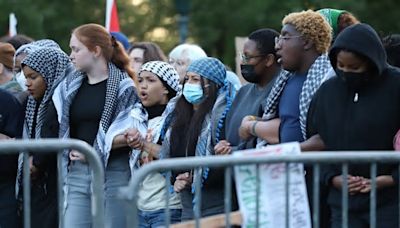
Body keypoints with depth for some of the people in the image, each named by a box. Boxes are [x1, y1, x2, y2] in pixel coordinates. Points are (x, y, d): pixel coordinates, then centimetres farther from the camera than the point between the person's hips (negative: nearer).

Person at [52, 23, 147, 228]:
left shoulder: (123, 86, -4)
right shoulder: (70, 86, 12)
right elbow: (60, 128, 15)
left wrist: (95, 148, -14)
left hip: (114, 173, -5)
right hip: (78, 172, 5)